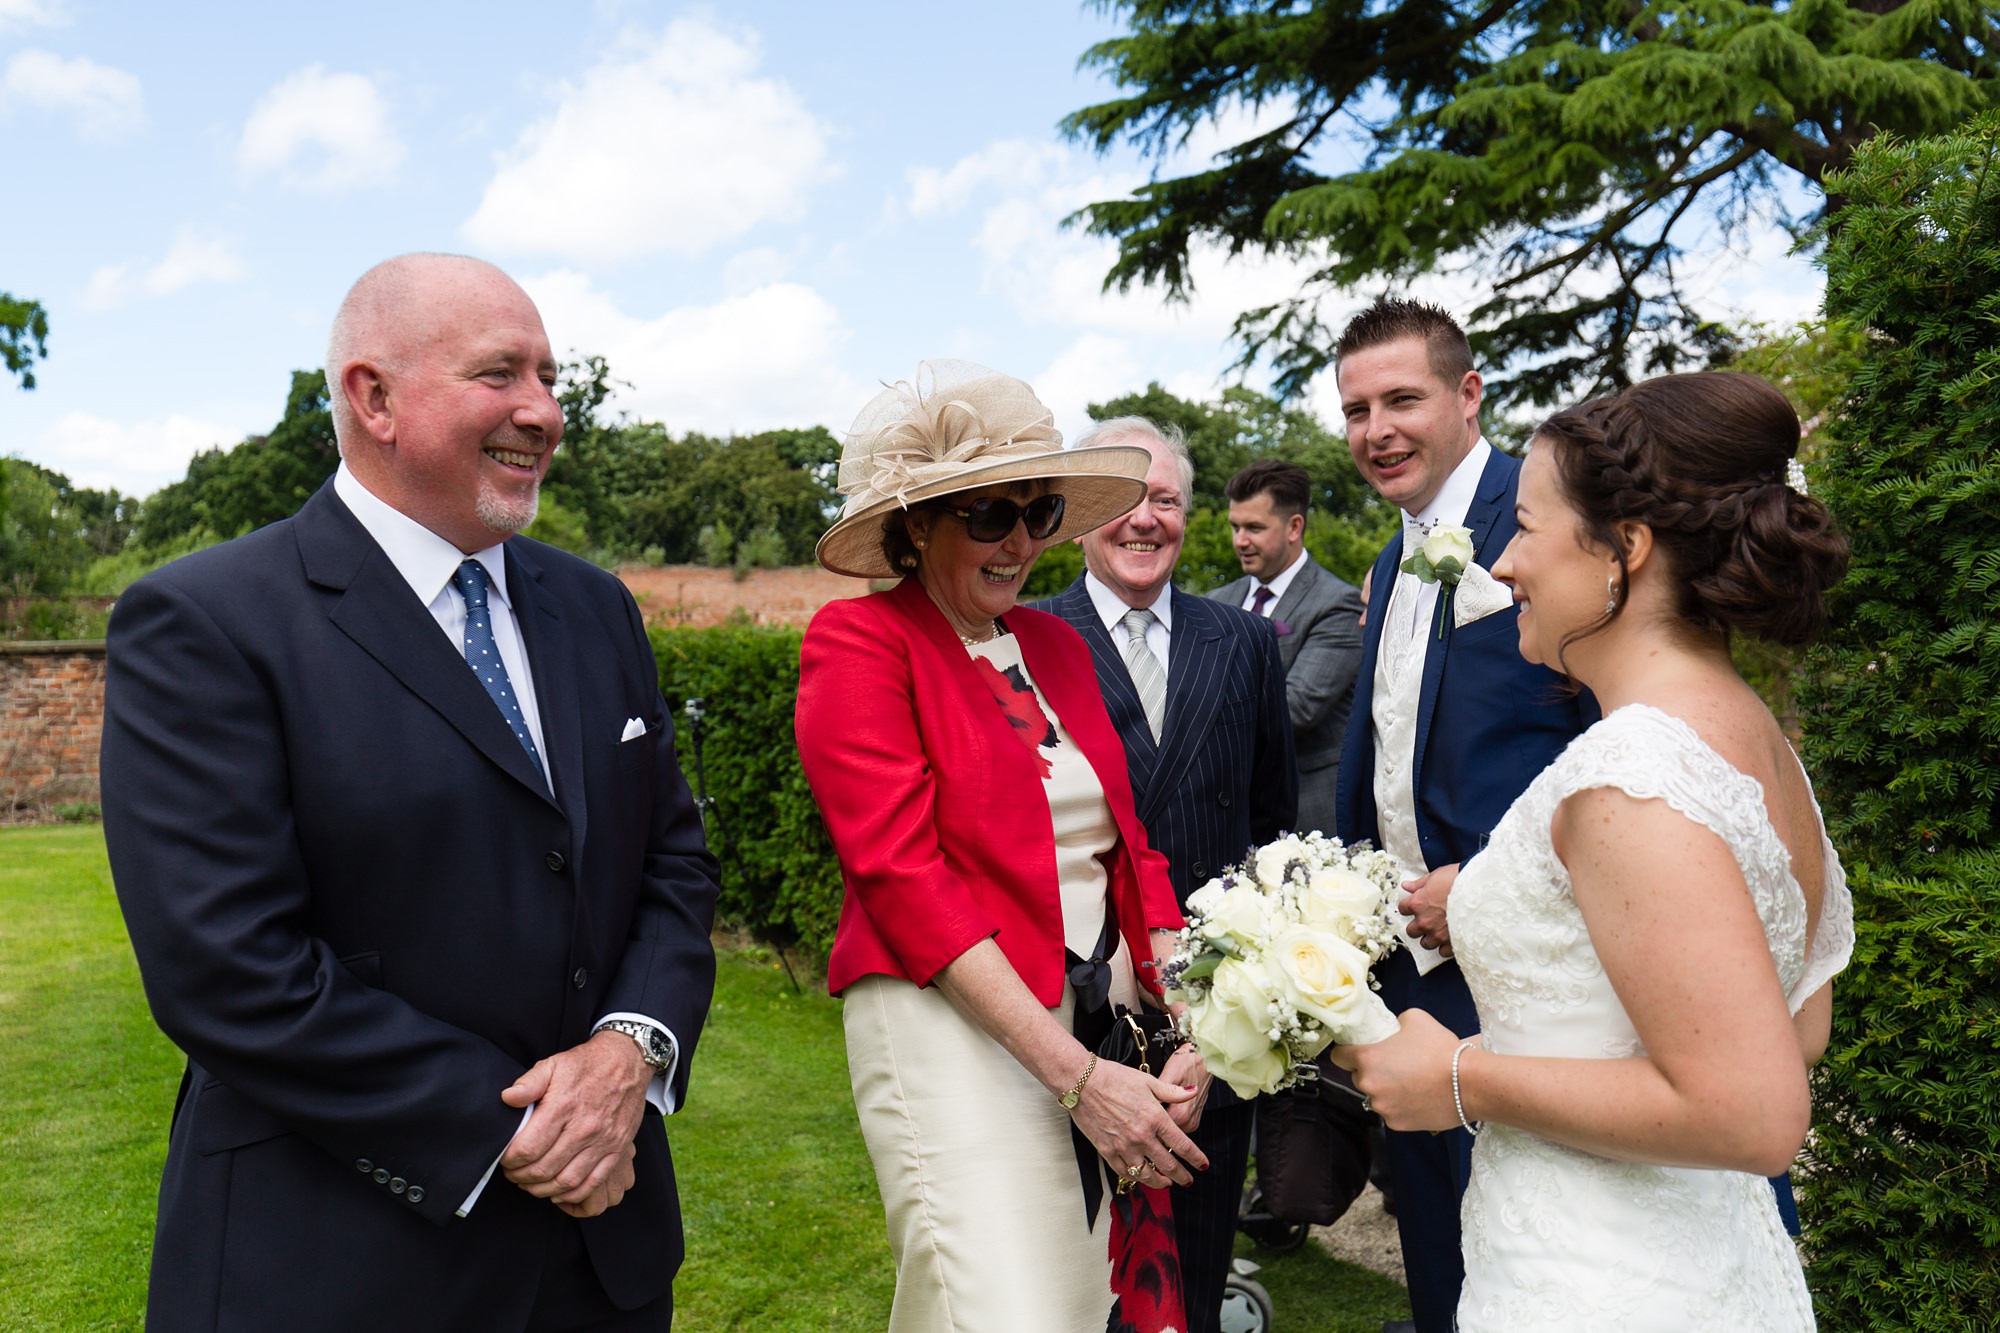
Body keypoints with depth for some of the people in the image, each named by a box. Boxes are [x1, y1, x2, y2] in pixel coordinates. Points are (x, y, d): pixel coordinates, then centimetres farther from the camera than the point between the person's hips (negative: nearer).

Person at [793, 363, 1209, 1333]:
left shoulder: (1057, 642, 11)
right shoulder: (858, 641, -7)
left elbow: (1126, 841, 10)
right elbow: (903, 877, -15)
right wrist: (1076, 1074, -18)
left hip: (1104, 1017, 6)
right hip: (954, 1023, -6)